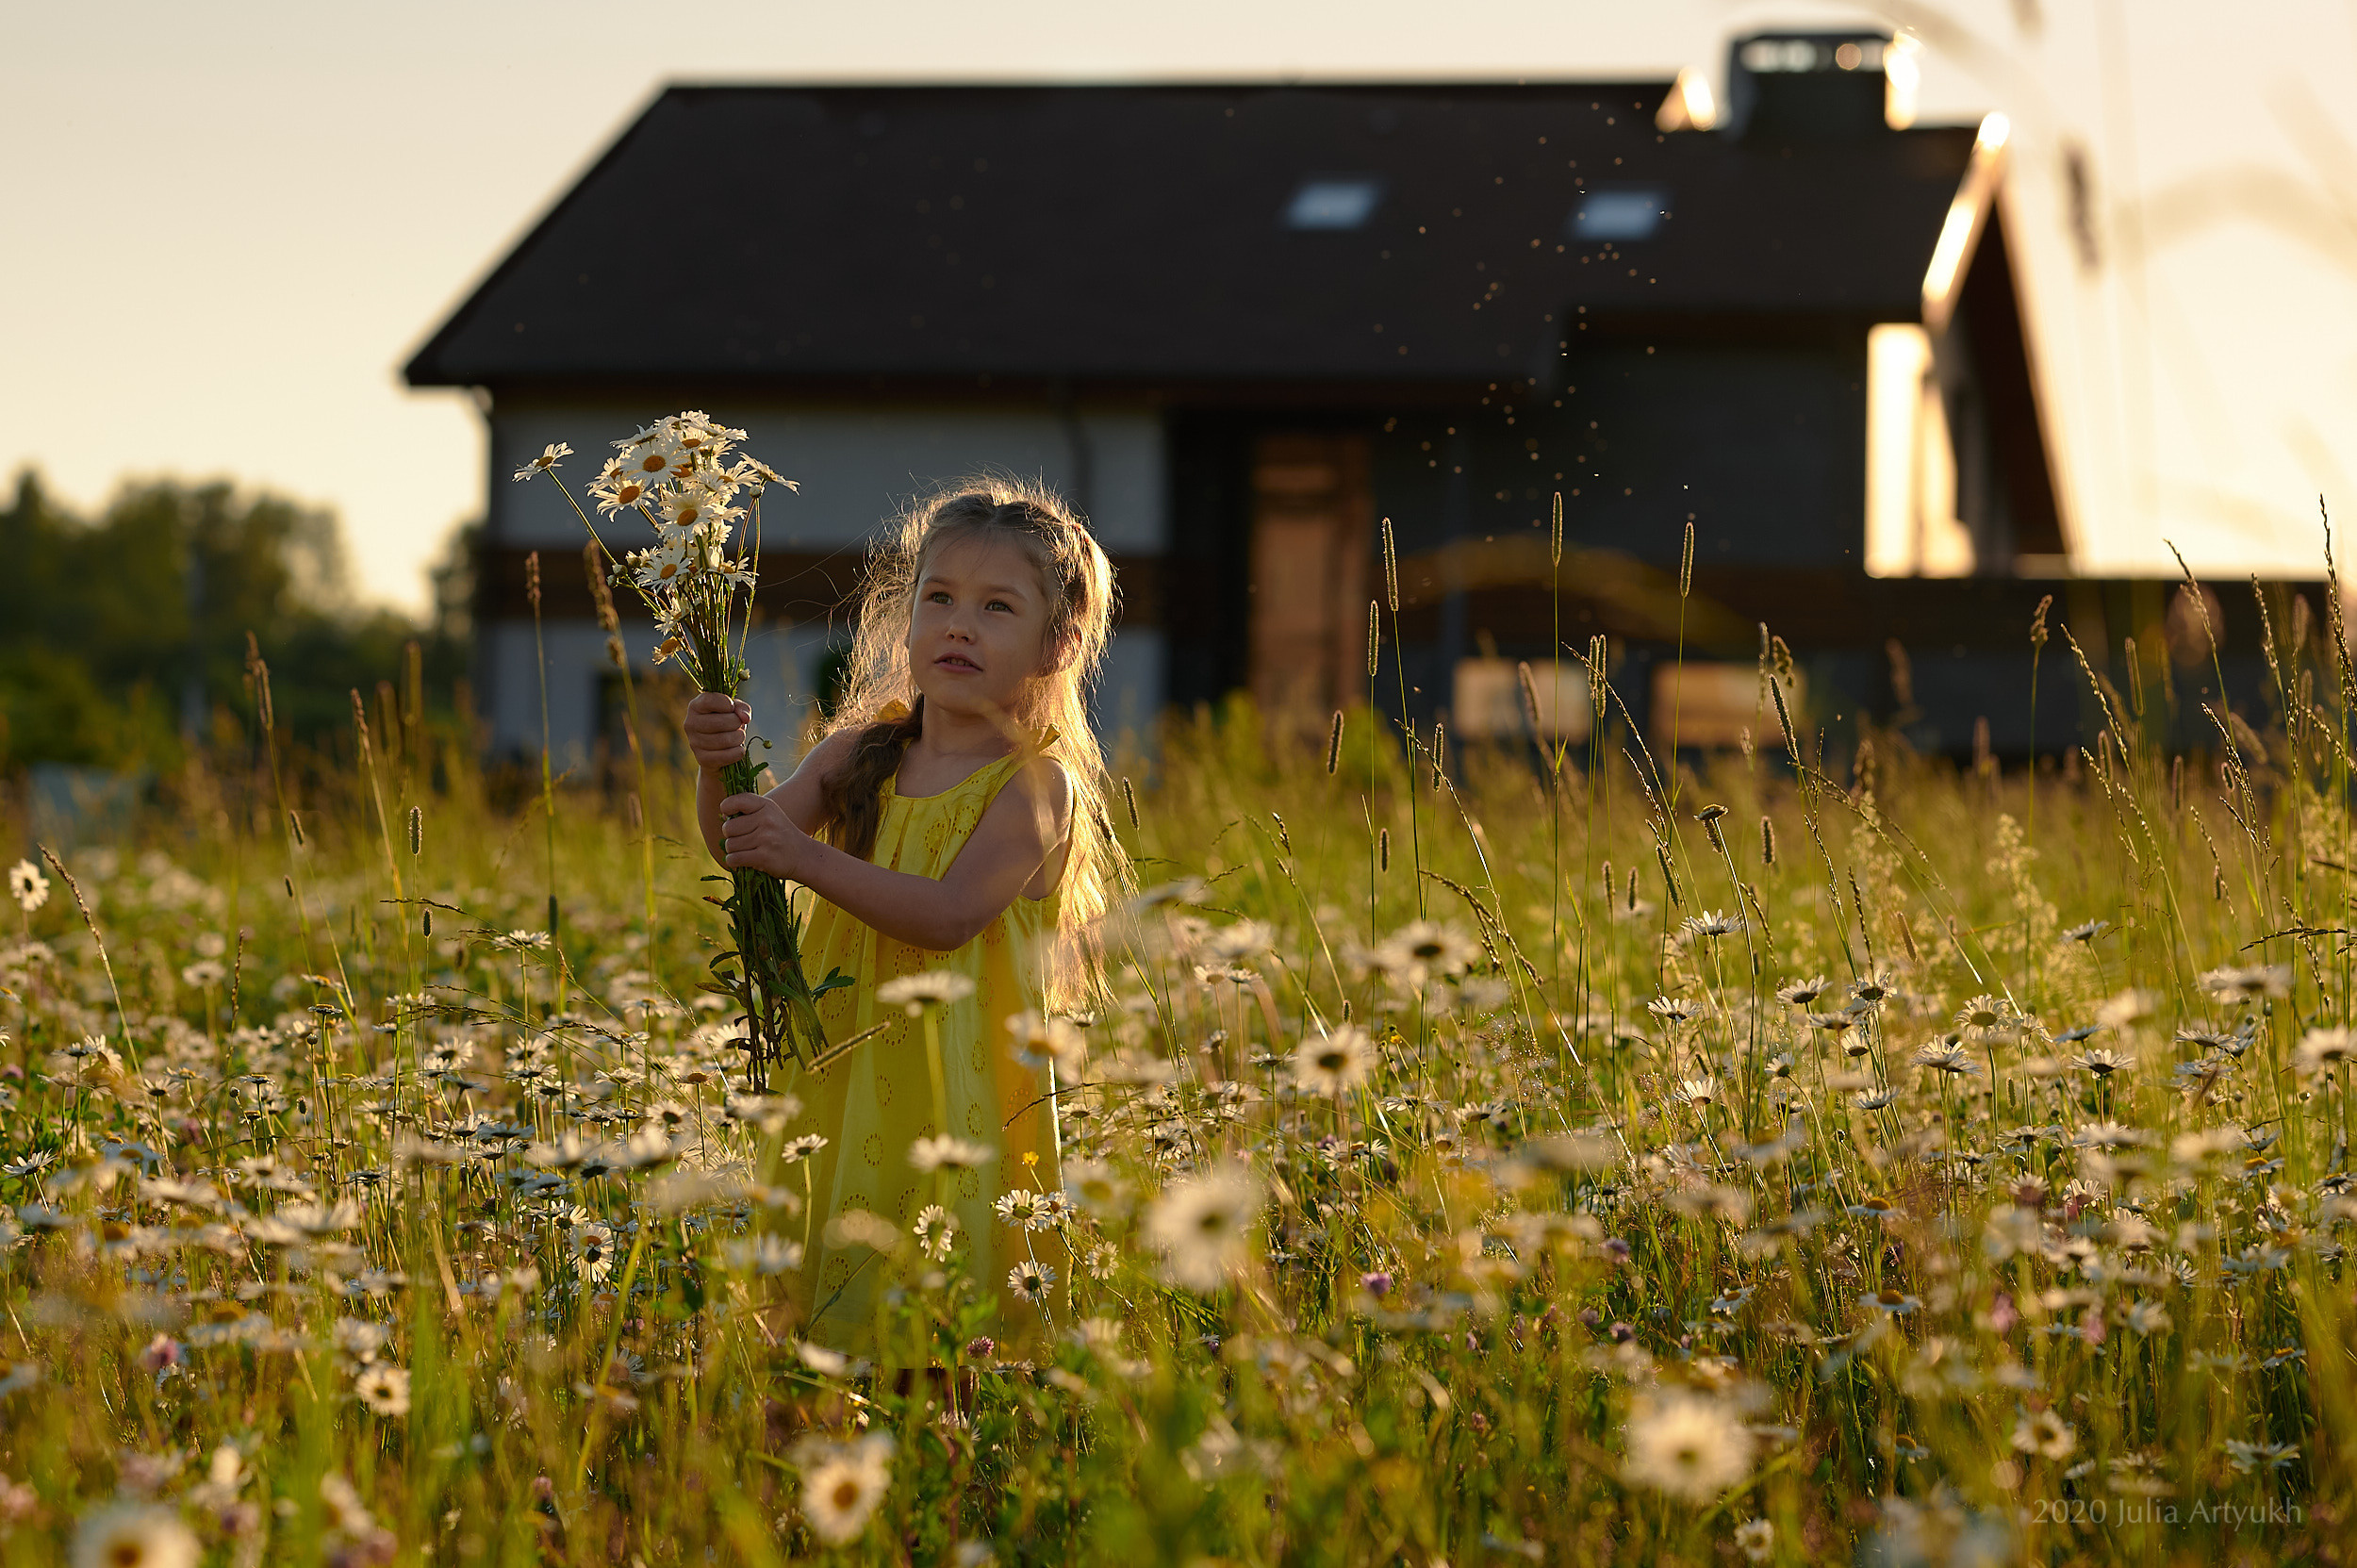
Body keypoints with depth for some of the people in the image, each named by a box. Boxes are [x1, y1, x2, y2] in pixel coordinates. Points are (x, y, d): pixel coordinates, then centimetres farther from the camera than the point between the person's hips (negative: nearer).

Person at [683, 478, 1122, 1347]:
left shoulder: (1037, 785, -7)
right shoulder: (857, 755, 8)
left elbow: (950, 916, -20)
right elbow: (739, 848, -2)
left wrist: (809, 859, -29)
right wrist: (720, 773, -22)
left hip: (963, 1102, -4)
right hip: (843, 1090, 4)